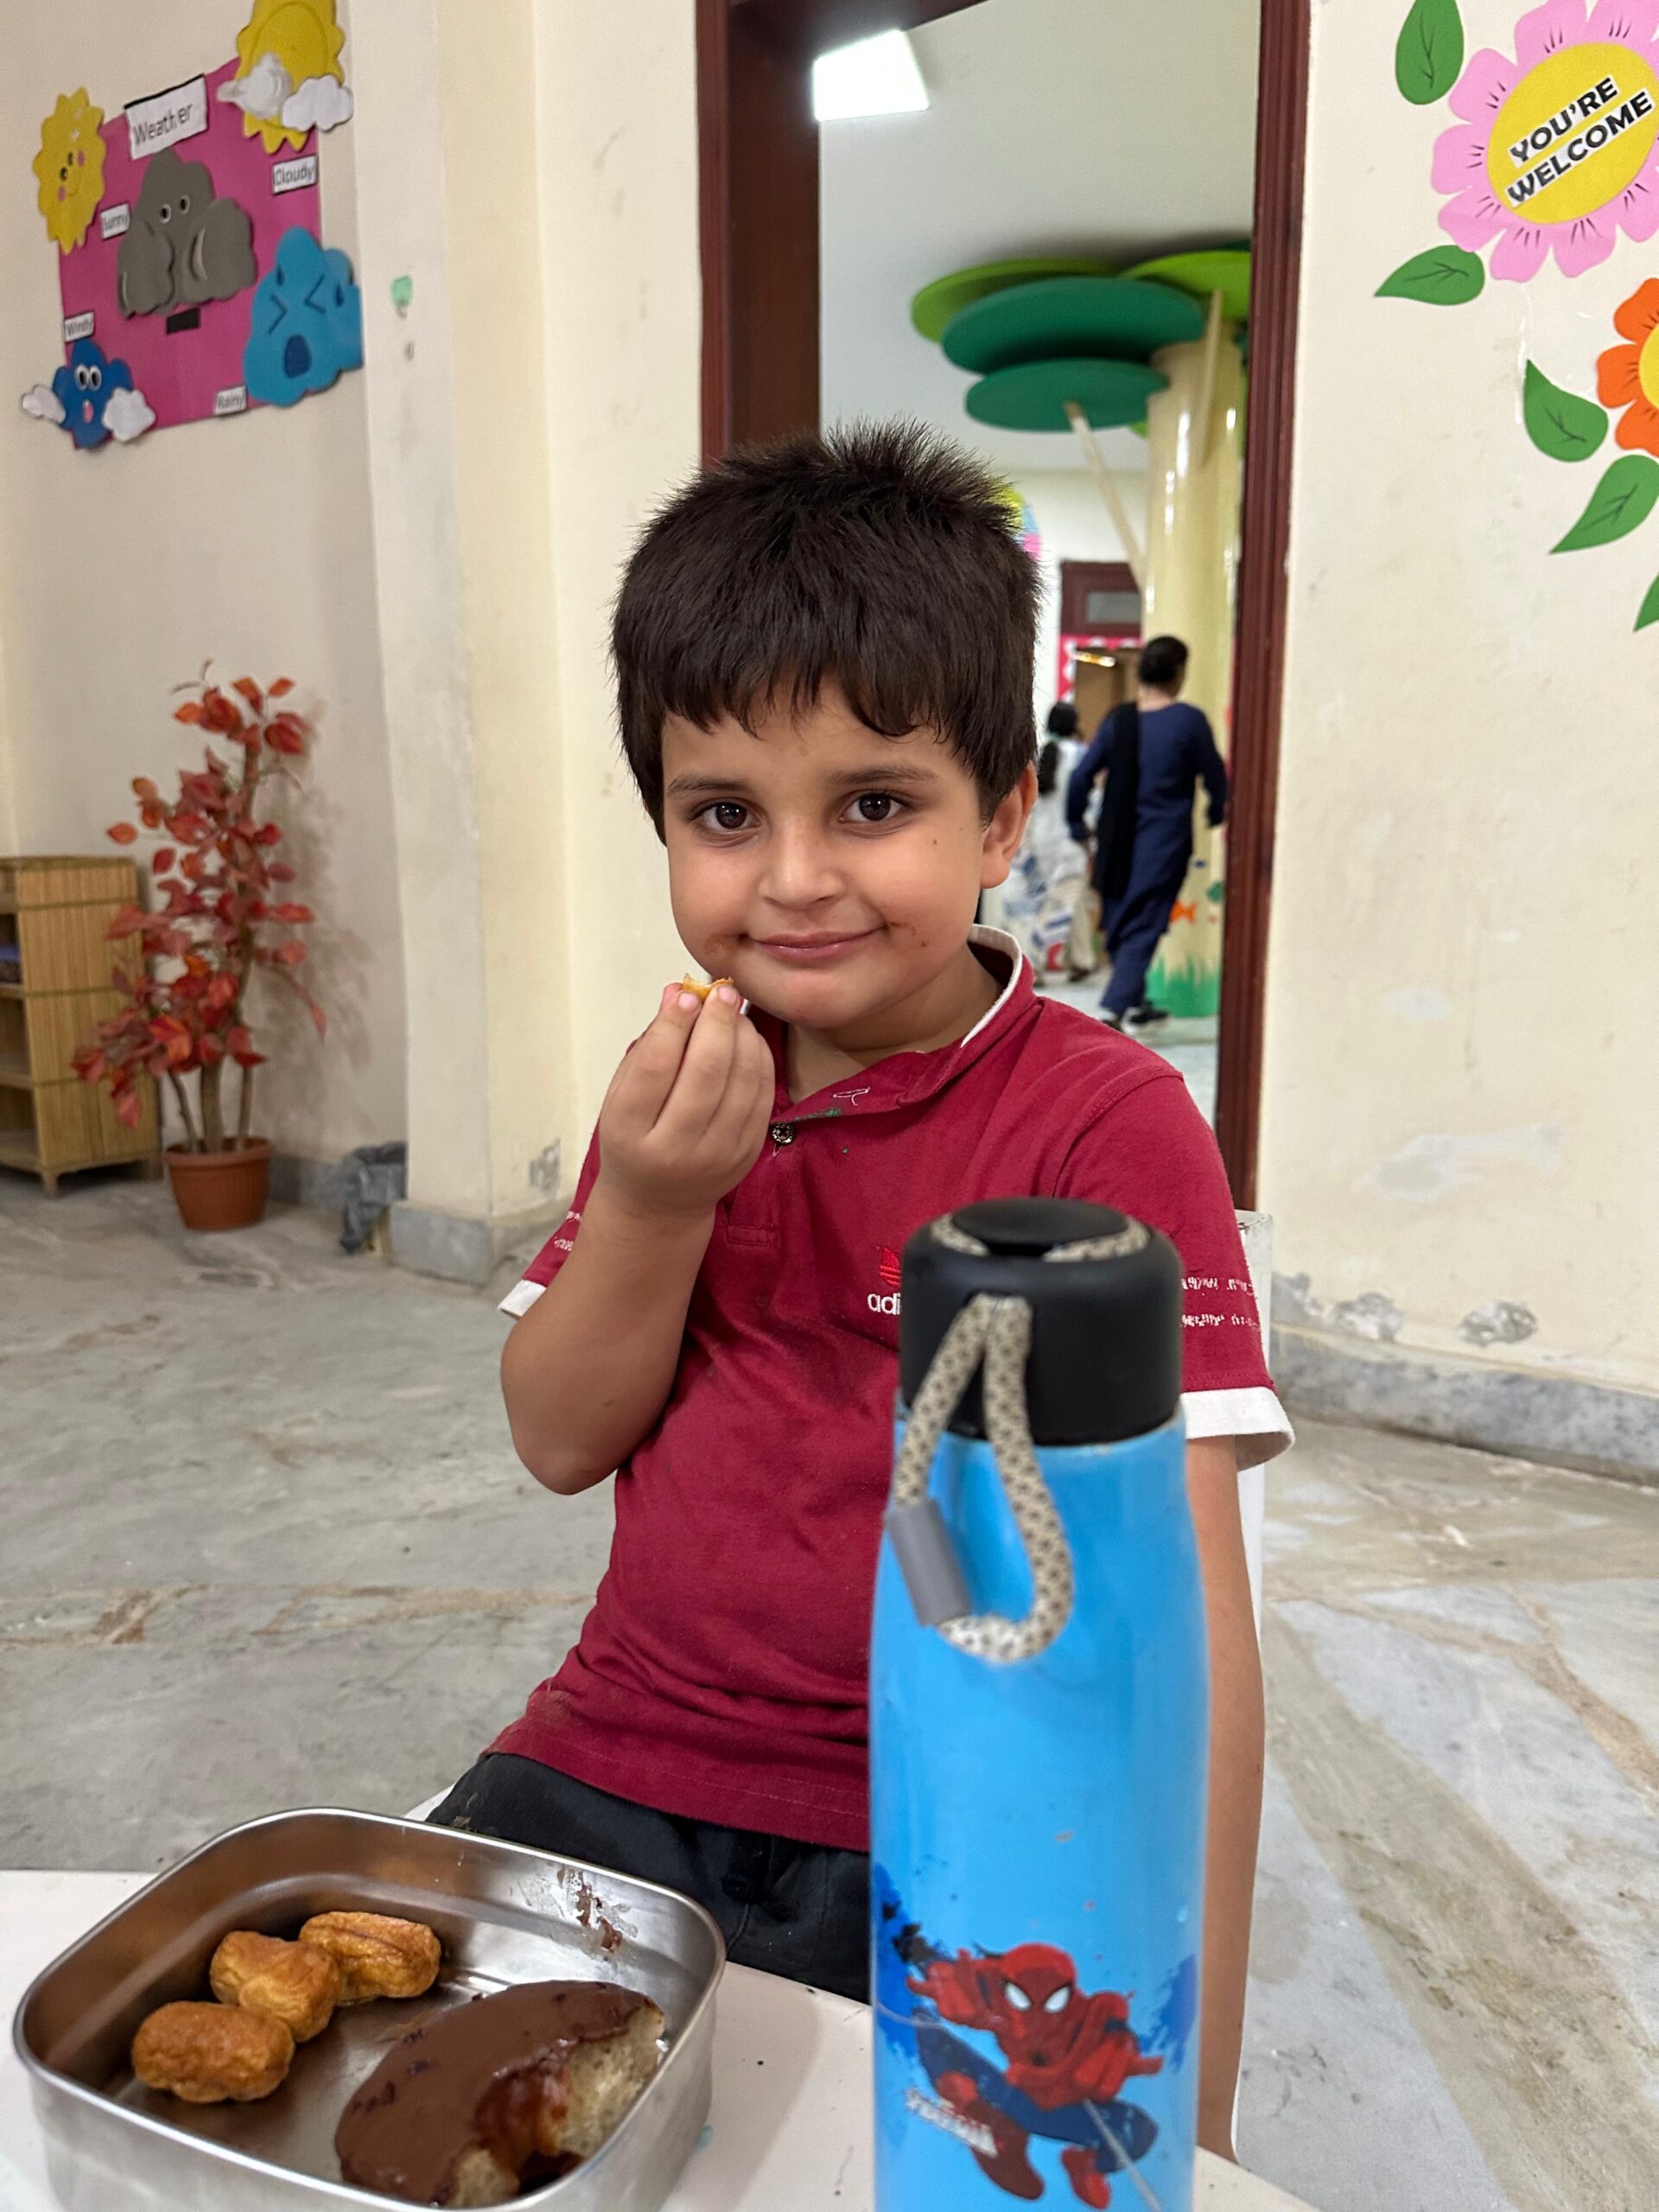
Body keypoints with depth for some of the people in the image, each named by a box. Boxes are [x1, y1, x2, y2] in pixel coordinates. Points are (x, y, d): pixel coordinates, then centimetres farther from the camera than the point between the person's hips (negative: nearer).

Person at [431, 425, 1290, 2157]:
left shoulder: (1105, 1125, -14)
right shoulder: (686, 1084, 5)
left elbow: (1176, 1607, -16)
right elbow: (560, 1442, 3)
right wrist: (648, 1203, -14)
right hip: (611, 1772, 5)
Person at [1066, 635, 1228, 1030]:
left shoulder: (1118, 719, 3)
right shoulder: (1189, 720, -7)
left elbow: (1082, 775, 2)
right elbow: (1215, 776, 2)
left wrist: (1078, 825, 13)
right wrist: (1217, 815, 21)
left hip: (1116, 841, 4)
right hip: (1163, 844, -4)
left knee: (1119, 924, 15)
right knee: (1142, 929, -2)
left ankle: (1134, 1005, 26)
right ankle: (1114, 1007, -14)